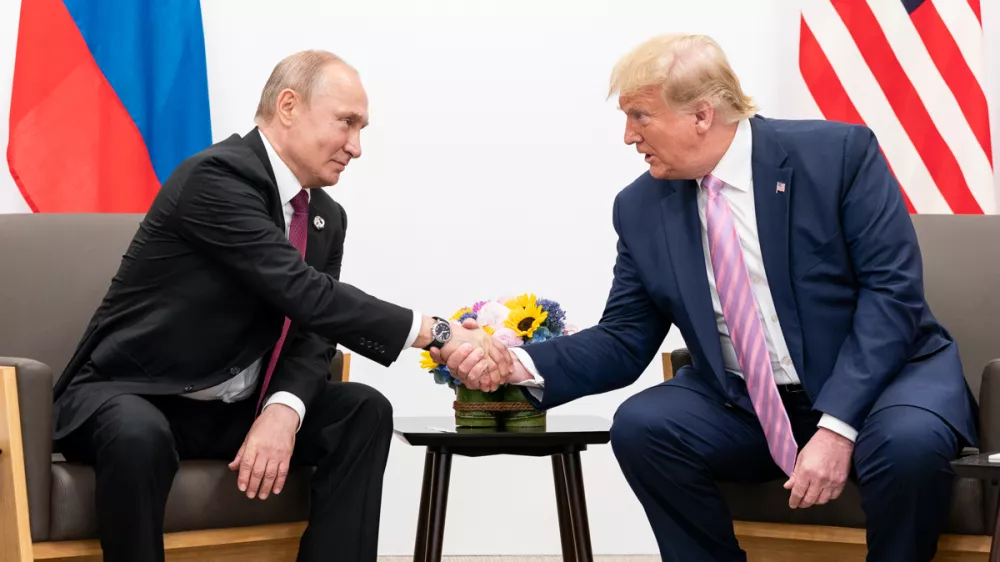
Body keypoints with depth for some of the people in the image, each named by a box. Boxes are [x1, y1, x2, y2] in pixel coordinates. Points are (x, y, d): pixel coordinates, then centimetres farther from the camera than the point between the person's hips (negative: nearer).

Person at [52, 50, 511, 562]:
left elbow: (313, 334, 0)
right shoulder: (217, 176, -22)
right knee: (140, 434, -39)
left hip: (230, 410, 7)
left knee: (363, 412, -11)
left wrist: (283, 411, -23)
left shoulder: (327, 217, 6)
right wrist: (437, 334, -30)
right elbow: (306, 295, -30)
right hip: (132, 397, -7)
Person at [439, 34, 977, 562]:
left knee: (909, 440, -35)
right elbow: (624, 341, 4)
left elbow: (892, 290, -16)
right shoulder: (641, 207, 1)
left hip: (882, 373, -3)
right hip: (743, 405, 4)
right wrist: (524, 364, -16)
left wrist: (836, 426, -26)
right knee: (640, 426, -22)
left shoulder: (839, 153, -11)